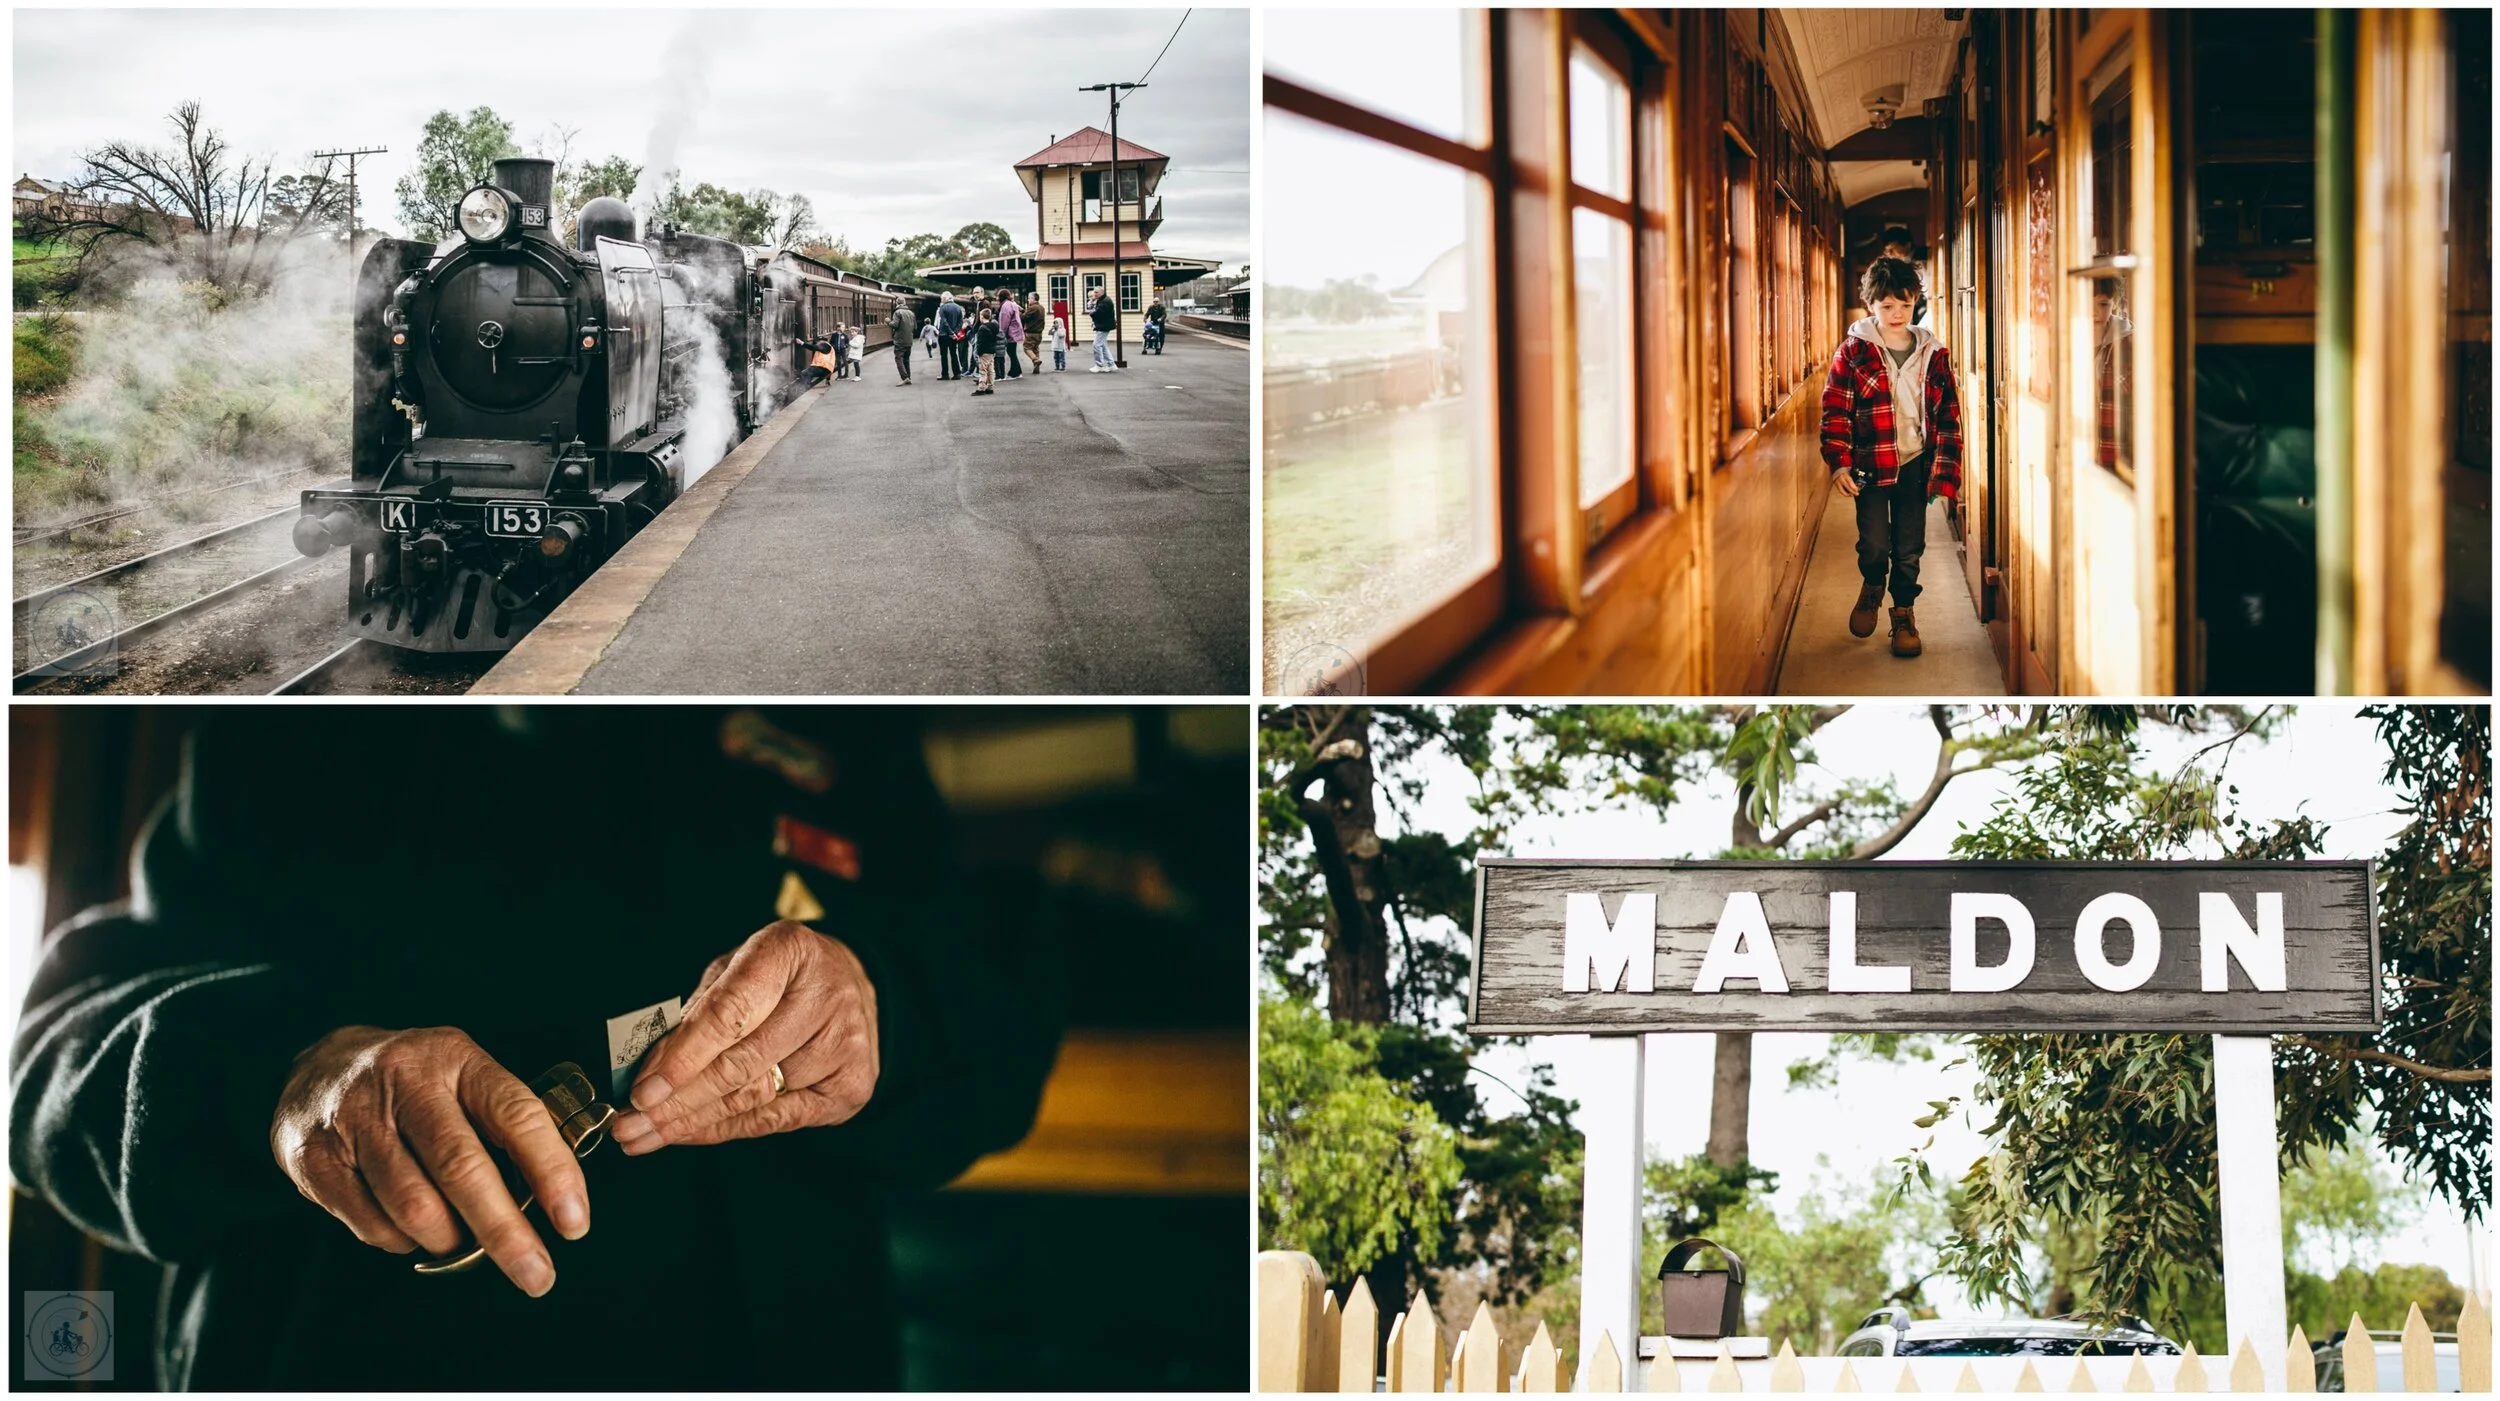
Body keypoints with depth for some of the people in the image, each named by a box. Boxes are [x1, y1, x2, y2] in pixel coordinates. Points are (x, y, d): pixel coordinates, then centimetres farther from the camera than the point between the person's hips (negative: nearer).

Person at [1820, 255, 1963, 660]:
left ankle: (1904, 612, 24)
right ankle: (1871, 589, 24)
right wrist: (1839, 463, -10)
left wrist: (1946, 471, 1)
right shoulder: (1854, 350, -4)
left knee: (1909, 548, 5)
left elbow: (1949, 414, 7)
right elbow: (1835, 410, -3)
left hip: (1915, 464, 2)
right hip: (1870, 463, -2)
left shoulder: (1932, 353, 3)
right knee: (1874, 544, -8)